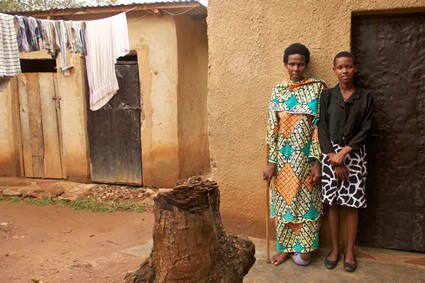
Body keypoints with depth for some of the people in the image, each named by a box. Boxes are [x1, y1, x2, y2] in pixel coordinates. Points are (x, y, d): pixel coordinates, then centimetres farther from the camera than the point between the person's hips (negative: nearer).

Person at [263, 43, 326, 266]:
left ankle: (305, 247, 24)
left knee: (306, 200, 7)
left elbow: (320, 126, -7)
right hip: (283, 157, 3)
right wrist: (271, 162, -5)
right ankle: (286, 247, 26)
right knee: (283, 200, 11)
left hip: (307, 157, -2)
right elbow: (272, 128, 0)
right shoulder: (278, 91, 4)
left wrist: (317, 162, -12)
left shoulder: (317, 88, -3)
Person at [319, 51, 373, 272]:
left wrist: (344, 152, -16)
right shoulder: (327, 95, 2)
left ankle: (350, 250, 19)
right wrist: (334, 158, -11)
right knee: (333, 202, 5)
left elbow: (365, 130, -4)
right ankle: (334, 248, 19)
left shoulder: (365, 97, 2)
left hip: (355, 154, 0)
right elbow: (322, 129, -3)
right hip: (330, 153, 0)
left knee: (352, 204, 4)